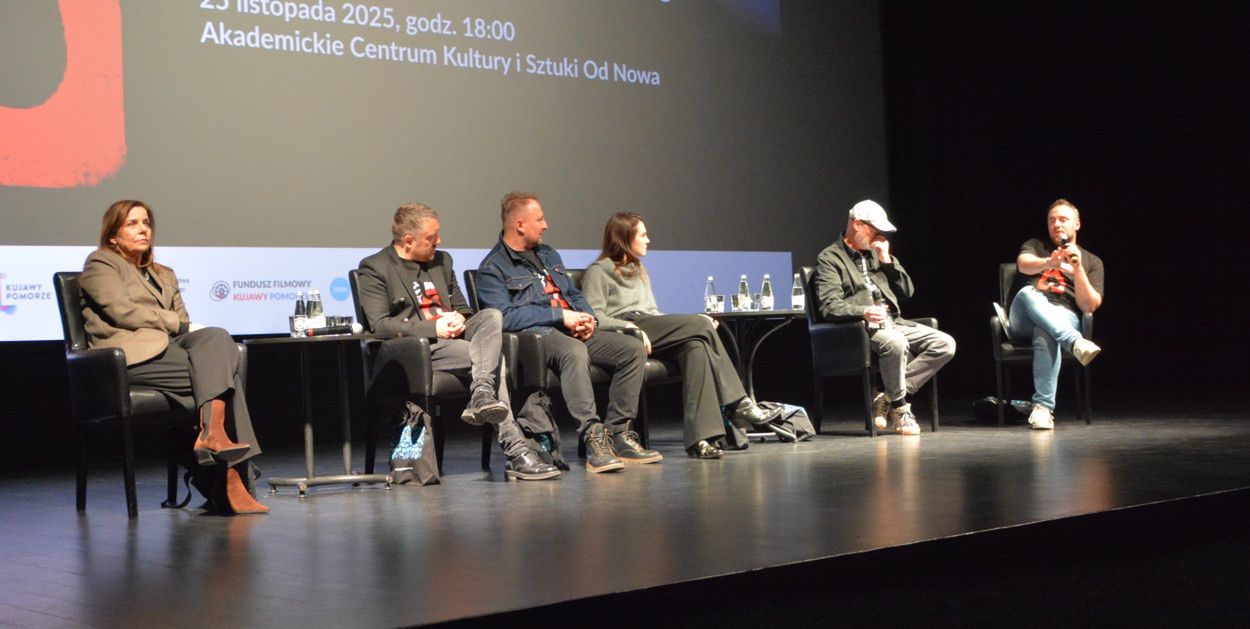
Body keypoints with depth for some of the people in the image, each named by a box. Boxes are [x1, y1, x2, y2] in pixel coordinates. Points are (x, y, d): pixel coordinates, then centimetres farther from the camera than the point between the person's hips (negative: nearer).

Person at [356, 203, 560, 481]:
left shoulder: (441, 261, 24)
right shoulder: (375, 269, 2)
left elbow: (462, 307, 30)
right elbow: (379, 326, -9)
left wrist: (459, 319, 2)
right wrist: (434, 328, -16)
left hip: (454, 339, 6)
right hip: (412, 350, -6)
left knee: (492, 316, -26)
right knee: (490, 356, -28)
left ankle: (482, 396, -41)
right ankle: (516, 452, -34)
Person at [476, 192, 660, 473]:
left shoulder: (548, 255, 26)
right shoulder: (493, 268, -1)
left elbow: (574, 294, 29)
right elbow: (506, 316, -15)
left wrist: (588, 318, 5)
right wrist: (561, 317, -15)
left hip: (575, 333, 8)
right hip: (535, 335, -8)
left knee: (634, 349, -11)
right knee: (574, 351, -40)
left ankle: (618, 433, -12)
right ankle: (593, 437, -42)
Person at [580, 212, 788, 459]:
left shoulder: (639, 270, 32)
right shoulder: (599, 272, 6)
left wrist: (698, 322, 10)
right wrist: (632, 328, -21)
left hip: (649, 329, 7)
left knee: (696, 346, -27)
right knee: (701, 324, -23)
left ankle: (699, 438, -36)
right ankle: (739, 403, -19)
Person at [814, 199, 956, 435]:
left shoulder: (877, 254, 25)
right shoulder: (830, 259, 3)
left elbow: (907, 292, 20)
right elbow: (830, 306, -12)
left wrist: (888, 261, 8)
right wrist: (863, 312, -29)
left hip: (892, 323, 8)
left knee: (945, 344, -13)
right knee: (896, 343, -38)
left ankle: (887, 395, -16)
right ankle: (900, 408, -18)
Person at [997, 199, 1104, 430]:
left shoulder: (1092, 261, 21)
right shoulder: (1035, 246, 25)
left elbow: (1089, 306, 6)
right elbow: (1024, 264, -2)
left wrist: (1078, 270, -8)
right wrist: (1049, 263, -25)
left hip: (1064, 317, -2)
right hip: (1025, 319, 2)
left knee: (1046, 333, -39)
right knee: (1028, 293, -35)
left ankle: (1043, 407, -45)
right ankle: (1075, 343, -51)